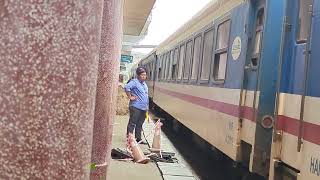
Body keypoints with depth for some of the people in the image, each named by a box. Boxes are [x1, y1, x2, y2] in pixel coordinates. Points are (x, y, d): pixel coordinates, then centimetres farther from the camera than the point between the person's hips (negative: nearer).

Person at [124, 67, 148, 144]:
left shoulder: (144, 83, 18)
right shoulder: (134, 82, -10)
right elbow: (127, 87, -26)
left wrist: (147, 107, 22)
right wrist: (130, 97, -21)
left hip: (143, 108, 8)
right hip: (135, 107, -8)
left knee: (139, 124, 13)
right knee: (132, 123, -3)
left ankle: (138, 139, 20)